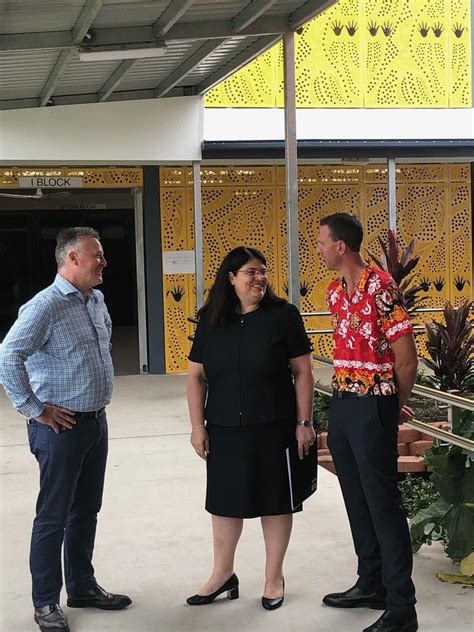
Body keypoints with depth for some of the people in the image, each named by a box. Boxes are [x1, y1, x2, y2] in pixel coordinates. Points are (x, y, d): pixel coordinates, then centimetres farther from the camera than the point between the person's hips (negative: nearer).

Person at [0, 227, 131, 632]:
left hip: (96, 421, 8)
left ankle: (83, 587, 32)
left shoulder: (97, 301, 8)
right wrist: (33, 409, -18)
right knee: (53, 517, 3)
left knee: (86, 511, 18)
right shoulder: (46, 306, -18)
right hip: (61, 426, -8)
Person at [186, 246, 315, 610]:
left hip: (274, 428, -2)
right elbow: (197, 377, 6)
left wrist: (304, 422, -7)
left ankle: (274, 577, 24)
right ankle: (223, 574, 30)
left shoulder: (283, 315, -5)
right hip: (225, 429, 3)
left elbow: (302, 372, -4)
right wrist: (198, 426, 1)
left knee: (276, 499, 7)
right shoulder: (210, 320, 3)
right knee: (226, 499, 13)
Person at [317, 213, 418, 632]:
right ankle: (371, 585, 29)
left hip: (371, 408, -8)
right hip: (342, 405, 8)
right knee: (357, 500, 16)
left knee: (382, 503, -4)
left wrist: (395, 406, -1)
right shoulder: (336, 291, 9)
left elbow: (406, 358, -15)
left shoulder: (381, 288, -17)